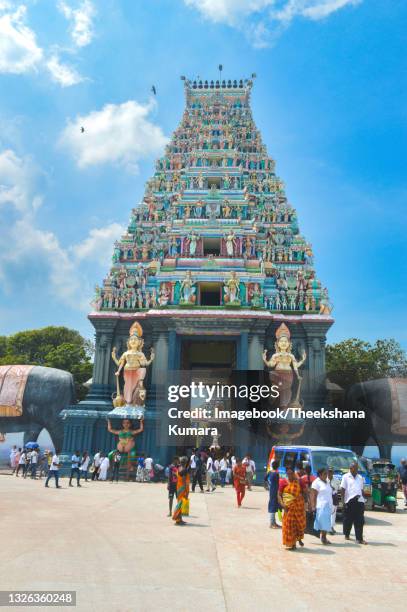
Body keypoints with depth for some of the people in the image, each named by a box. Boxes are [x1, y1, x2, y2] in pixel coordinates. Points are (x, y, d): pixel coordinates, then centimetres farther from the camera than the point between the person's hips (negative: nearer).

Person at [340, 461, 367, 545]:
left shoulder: (360, 477, 13)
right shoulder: (346, 477, -1)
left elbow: (361, 490, 18)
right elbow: (342, 489, -3)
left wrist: (363, 499, 11)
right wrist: (343, 501, -8)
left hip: (359, 501, 3)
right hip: (349, 501, -3)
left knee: (360, 521, -2)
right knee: (348, 520, 7)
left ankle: (359, 538, 0)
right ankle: (346, 535, 25)